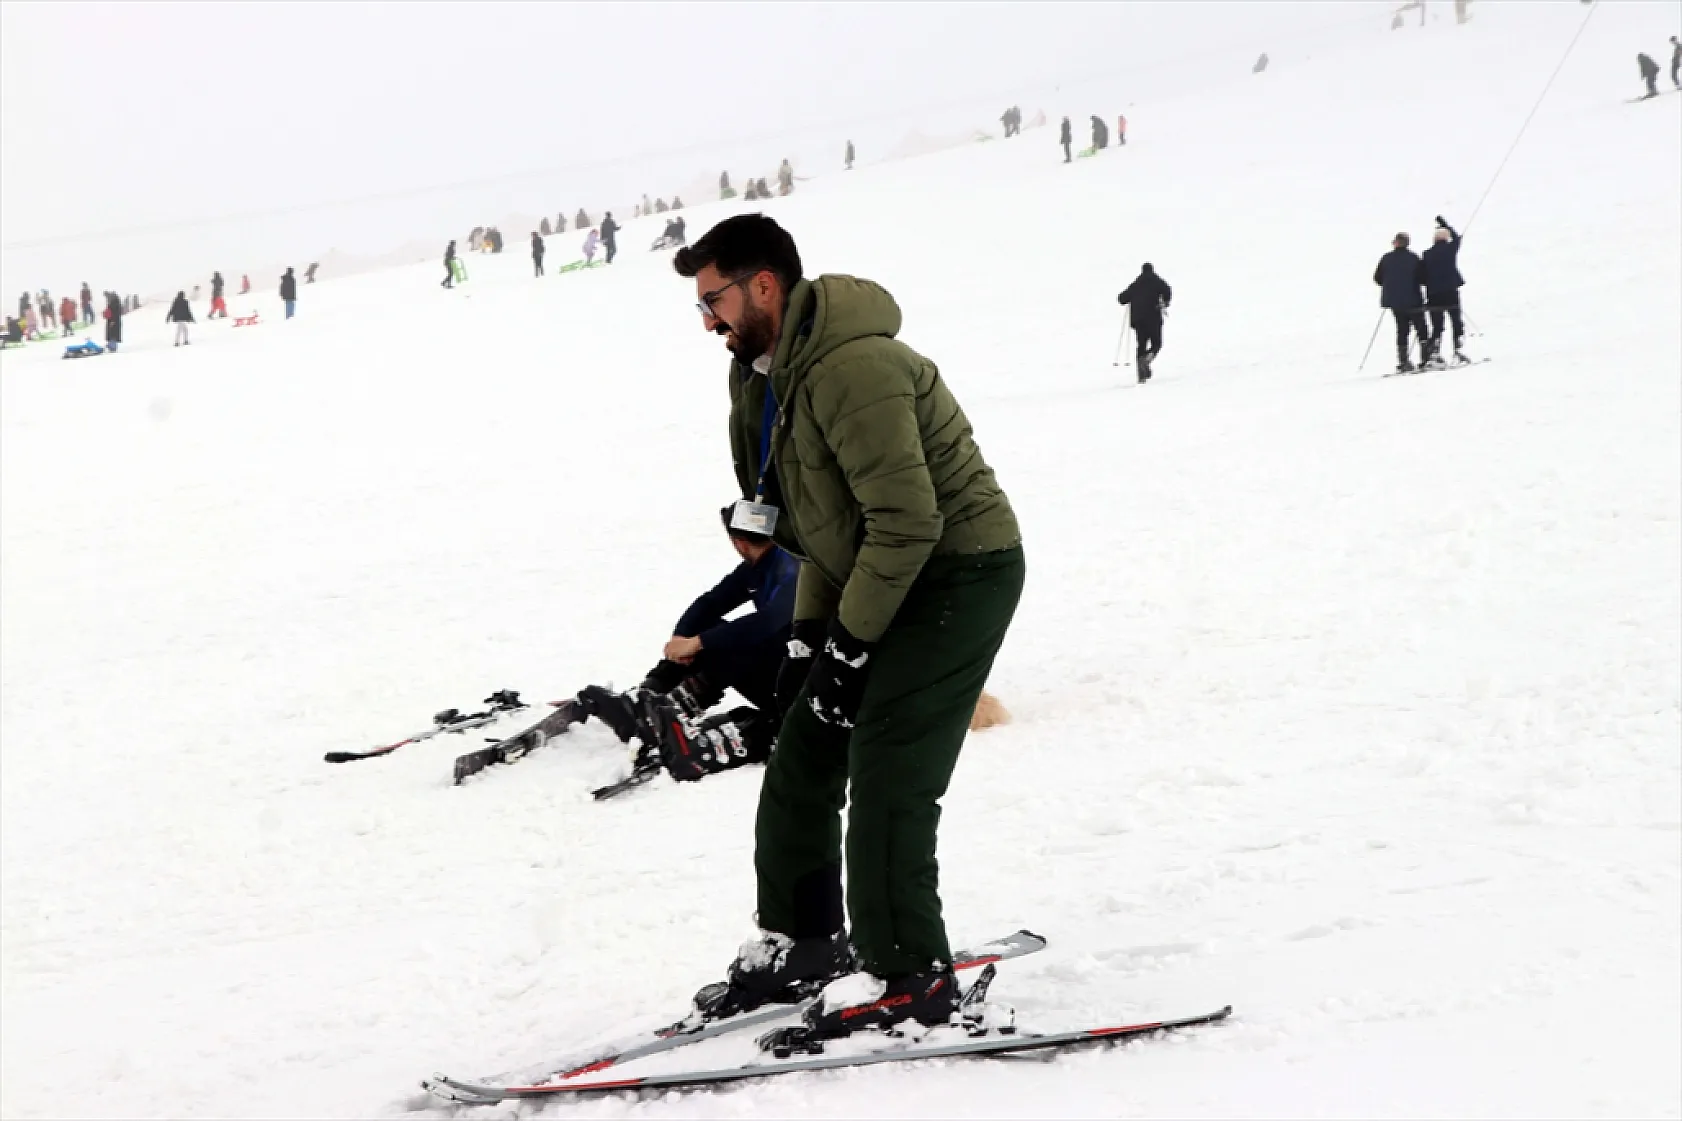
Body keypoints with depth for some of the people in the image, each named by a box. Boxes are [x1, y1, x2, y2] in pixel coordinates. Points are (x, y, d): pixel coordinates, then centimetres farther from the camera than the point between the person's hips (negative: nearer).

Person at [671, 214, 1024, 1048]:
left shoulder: (850, 368, -25)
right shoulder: (775, 372, 8)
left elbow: (908, 520, -26)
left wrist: (849, 645, -20)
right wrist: (808, 632, 8)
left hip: (960, 570, -10)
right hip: (877, 577, 10)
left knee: (886, 774, -14)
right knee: (803, 753, 10)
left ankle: (906, 974, -6)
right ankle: (802, 941, 21)